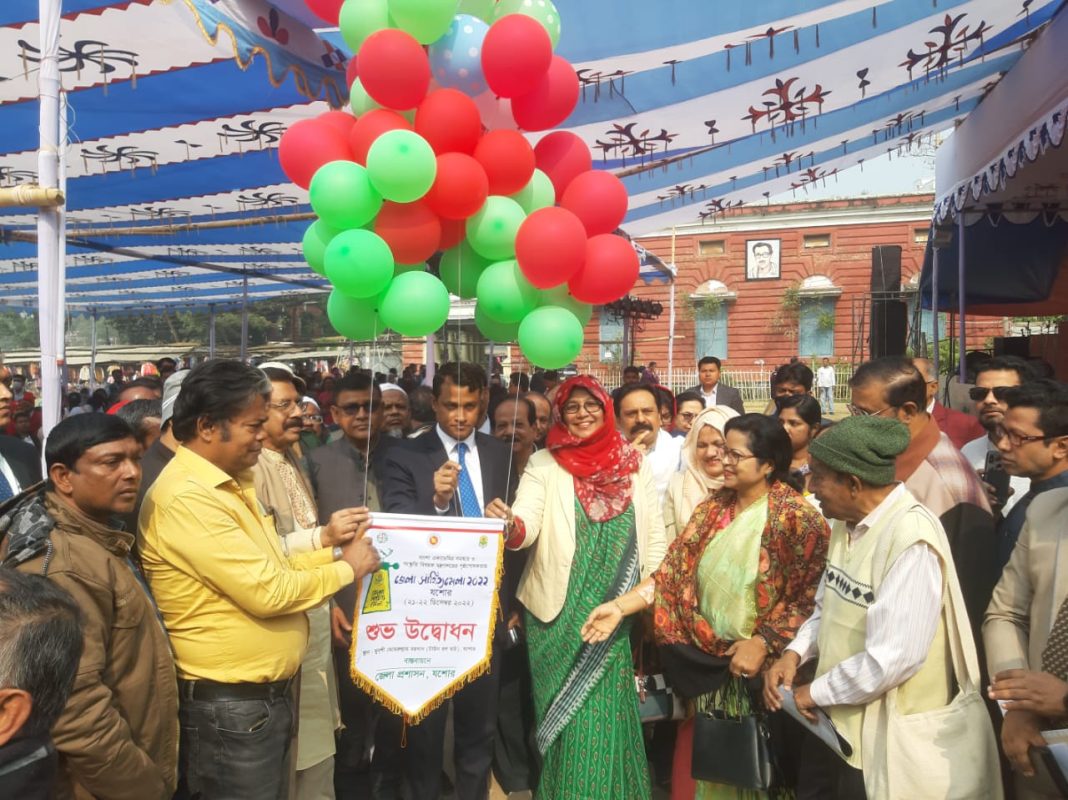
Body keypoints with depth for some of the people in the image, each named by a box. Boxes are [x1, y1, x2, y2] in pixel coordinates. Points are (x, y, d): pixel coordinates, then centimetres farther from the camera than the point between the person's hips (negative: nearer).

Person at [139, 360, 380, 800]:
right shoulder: (186, 498, -23)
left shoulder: (229, 484, 9)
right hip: (230, 706, -9)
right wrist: (348, 568, -14)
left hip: (269, 694, 9)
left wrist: (332, 553, 1)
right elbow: (266, 590, -26)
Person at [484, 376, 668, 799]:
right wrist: (508, 523, -41)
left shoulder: (634, 464, 2)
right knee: (569, 716, 8)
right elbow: (526, 526, -18)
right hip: (559, 615, -1)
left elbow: (655, 540, 3)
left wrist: (641, 600, -5)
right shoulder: (544, 464, -5)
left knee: (605, 713, 9)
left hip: (617, 613, 1)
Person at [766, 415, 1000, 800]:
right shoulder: (847, 523, 3)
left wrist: (815, 692, -15)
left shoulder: (911, 540, -26)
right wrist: (795, 652, -6)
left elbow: (891, 659, -28)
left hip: (884, 741, -8)